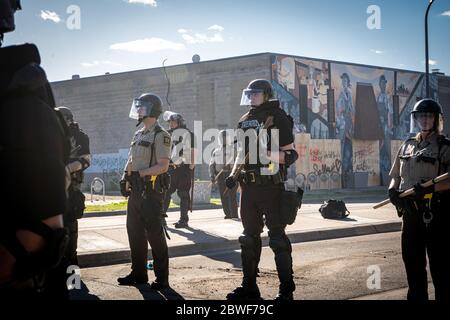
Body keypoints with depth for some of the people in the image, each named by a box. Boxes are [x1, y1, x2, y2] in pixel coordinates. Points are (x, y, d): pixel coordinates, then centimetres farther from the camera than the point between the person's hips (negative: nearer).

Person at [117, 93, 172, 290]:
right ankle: (138, 273, 23)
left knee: (154, 233, -6)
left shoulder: (160, 136, -10)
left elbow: (163, 166, -16)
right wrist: (125, 177, 6)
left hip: (152, 190, -9)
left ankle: (162, 277, 1)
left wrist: (140, 173, -20)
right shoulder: (138, 135, 17)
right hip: (136, 190, 9)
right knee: (135, 231, 12)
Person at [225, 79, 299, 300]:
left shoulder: (278, 118, -6)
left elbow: (290, 155, -9)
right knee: (250, 236, 12)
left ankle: (286, 290, 2)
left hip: (271, 186, -7)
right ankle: (249, 286, 21)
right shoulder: (245, 121, 14)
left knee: (277, 237, -4)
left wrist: (266, 153, -23)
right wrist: (233, 175, 8)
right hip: (248, 186, 7)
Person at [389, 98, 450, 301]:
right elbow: (396, 176, 19)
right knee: (412, 260, 14)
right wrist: (393, 190, -1)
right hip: (410, 213, 6)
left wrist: (431, 188, -27)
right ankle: (416, 296, 26)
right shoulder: (407, 146, 14)